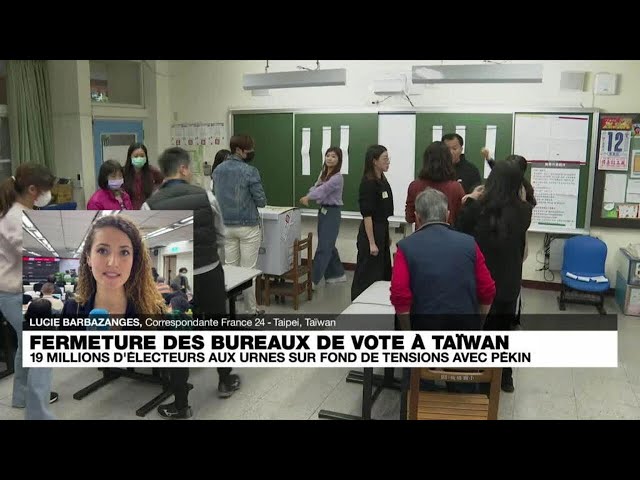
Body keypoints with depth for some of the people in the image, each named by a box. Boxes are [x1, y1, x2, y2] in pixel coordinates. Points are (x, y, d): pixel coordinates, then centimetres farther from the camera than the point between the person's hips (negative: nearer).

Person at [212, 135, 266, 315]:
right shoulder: (250, 172, -15)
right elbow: (261, 201, -12)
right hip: (247, 227, -5)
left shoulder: (217, 170, 5)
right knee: (248, 269, 2)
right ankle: (251, 310, 12)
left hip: (225, 226, 6)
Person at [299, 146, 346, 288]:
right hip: (322, 210, 9)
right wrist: (307, 198, -19)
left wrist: (308, 196, -30)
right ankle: (338, 274, 30)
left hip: (332, 213, -9)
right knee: (328, 245, 16)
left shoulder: (337, 177, -15)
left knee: (323, 247, -7)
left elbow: (324, 189, -27)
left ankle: (313, 280, -5)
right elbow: (315, 188, 1)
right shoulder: (323, 173, 11)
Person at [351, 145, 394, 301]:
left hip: (382, 231, 9)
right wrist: (371, 243, -20)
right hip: (371, 232, -9)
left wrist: (386, 235, 17)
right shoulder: (368, 183, -17)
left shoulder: (383, 180, 9)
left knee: (383, 272, 17)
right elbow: (367, 215, -19)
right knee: (368, 274, 2)